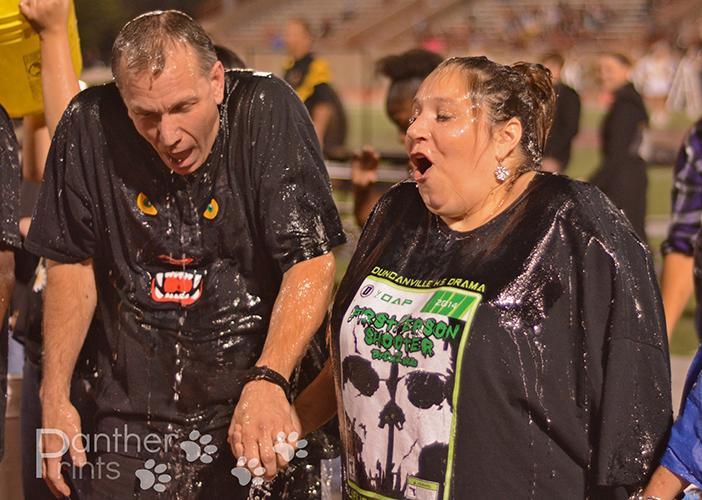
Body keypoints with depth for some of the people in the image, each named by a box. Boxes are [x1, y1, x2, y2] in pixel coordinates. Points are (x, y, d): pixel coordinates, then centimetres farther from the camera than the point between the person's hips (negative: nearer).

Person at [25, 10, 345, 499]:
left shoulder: (268, 111, -15)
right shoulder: (90, 125, -9)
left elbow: (311, 263, -19)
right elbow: (73, 262, 3)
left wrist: (267, 382, -32)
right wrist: (55, 393, -3)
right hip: (131, 415, 2)